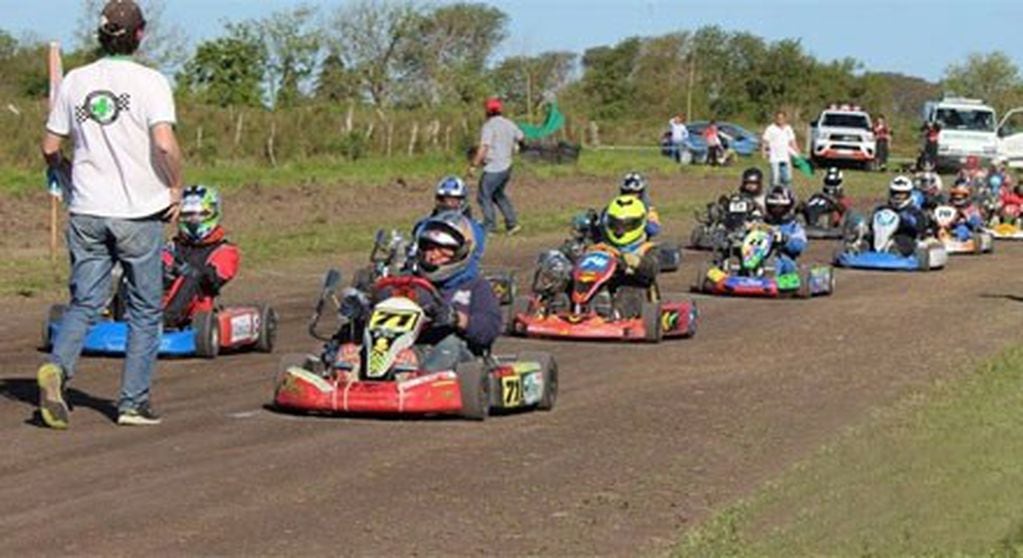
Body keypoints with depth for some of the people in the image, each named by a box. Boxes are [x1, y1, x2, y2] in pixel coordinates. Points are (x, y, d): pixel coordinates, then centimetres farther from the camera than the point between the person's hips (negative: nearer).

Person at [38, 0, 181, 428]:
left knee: (84, 303, 9)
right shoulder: (149, 82, -9)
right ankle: (134, 402, 8)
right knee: (144, 309, 9)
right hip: (139, 214, -3)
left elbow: (50, 148, 8)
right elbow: (165, 144, -20)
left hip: (86, 212, 3)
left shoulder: (75, 82, 5)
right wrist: (176, 187, -5)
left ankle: (57, 366, -18)